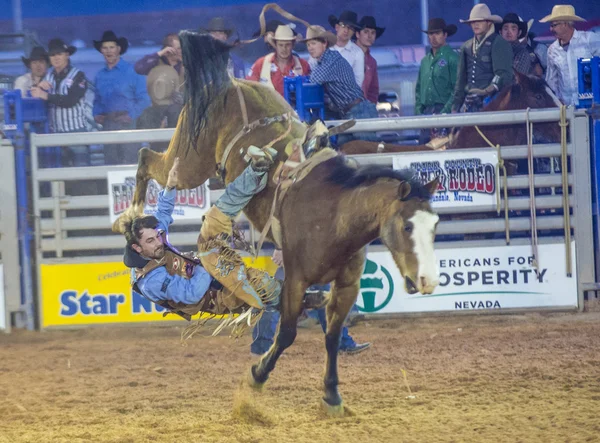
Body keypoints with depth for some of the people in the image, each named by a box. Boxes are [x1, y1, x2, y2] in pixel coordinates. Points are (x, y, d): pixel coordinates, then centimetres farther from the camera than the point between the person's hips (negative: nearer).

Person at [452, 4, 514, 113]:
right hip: (470, 103, 6)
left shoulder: (499, 44, -2)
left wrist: (493, 86, -31)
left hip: (490, 100, -6)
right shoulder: (466, 47, 18)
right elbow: (461, 79, 20)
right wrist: (456, 107, 15)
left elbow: (504, 73, -12)